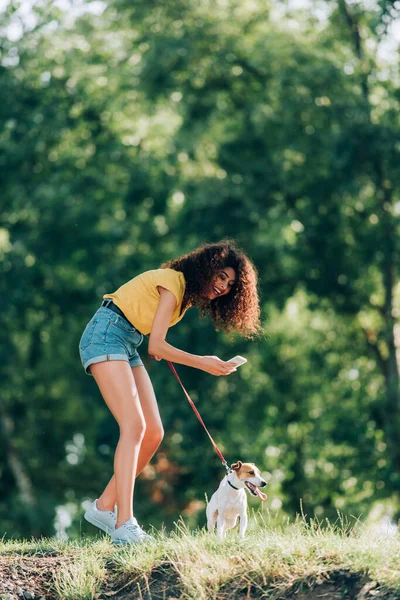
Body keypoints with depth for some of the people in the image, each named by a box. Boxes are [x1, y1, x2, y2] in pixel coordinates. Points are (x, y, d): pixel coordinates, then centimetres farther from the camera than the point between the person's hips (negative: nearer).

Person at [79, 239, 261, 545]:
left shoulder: (190, 291, 12)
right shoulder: (174, 282, -16)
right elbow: (156, 346, -20)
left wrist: (159, 347, 6)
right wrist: (202, 363, -20)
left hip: (128, 346, 10)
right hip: (105, 335, -10)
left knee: (153, 434, 1)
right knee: (134, 426, -22)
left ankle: (105, 507, 7)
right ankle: (124, 525, -29)